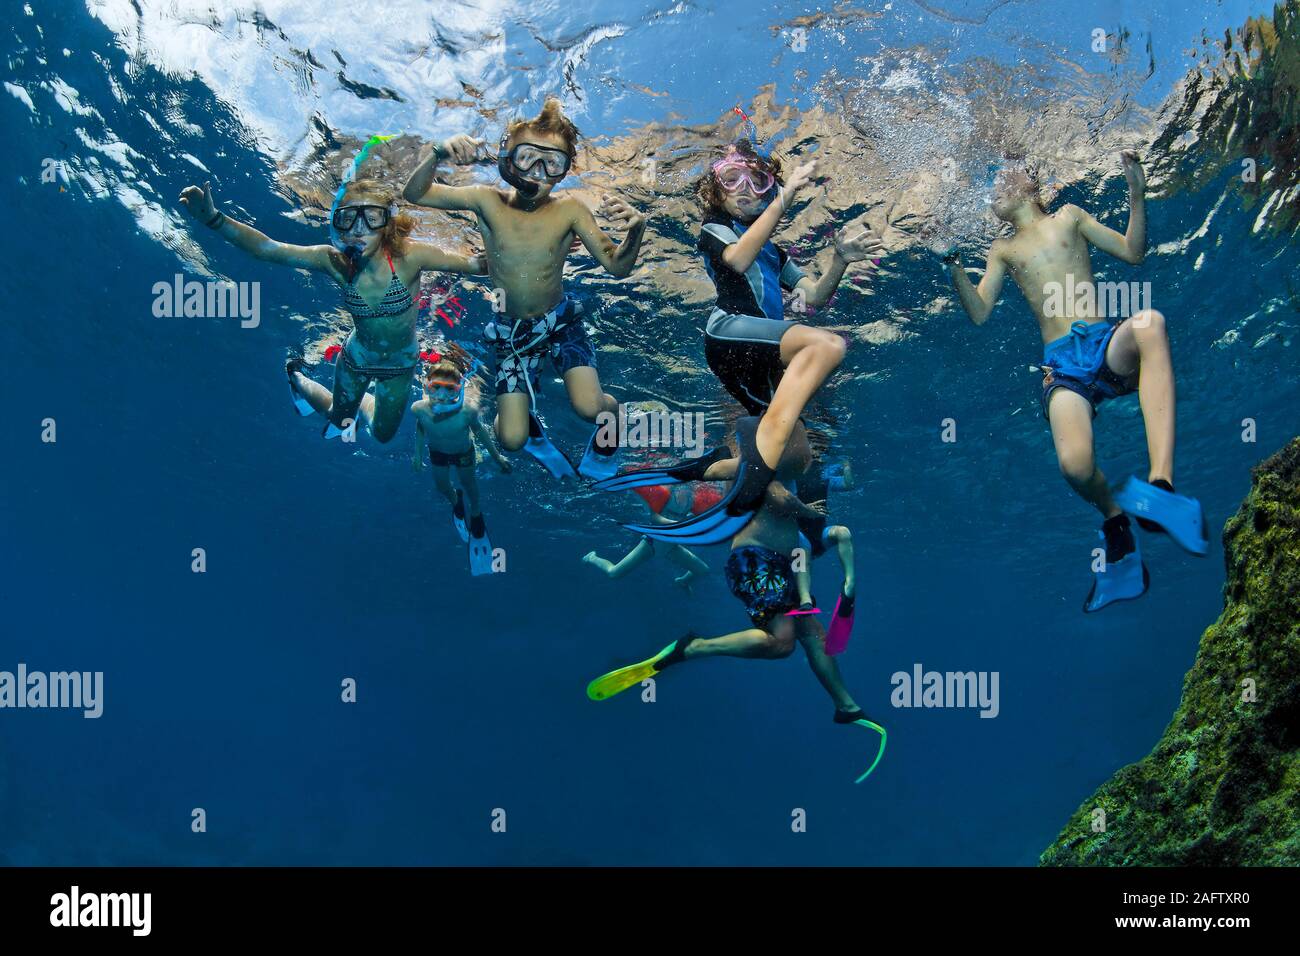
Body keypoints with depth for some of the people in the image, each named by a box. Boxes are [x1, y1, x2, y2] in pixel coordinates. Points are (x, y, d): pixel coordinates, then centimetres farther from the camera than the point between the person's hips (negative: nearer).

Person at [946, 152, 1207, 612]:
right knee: (1075, 463, -30)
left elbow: (1133, 252, 13)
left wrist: (1136, 193, 1)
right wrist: (953, 261, 2)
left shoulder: (1068, 216, 22)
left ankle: (1161, 485, -49)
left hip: (1109, 345, 0)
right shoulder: (1002, 250, 24)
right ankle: (1117, 527, 4)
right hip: (1062, 364, 0)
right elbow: (979, 313, 12)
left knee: (1149, 323, -40)